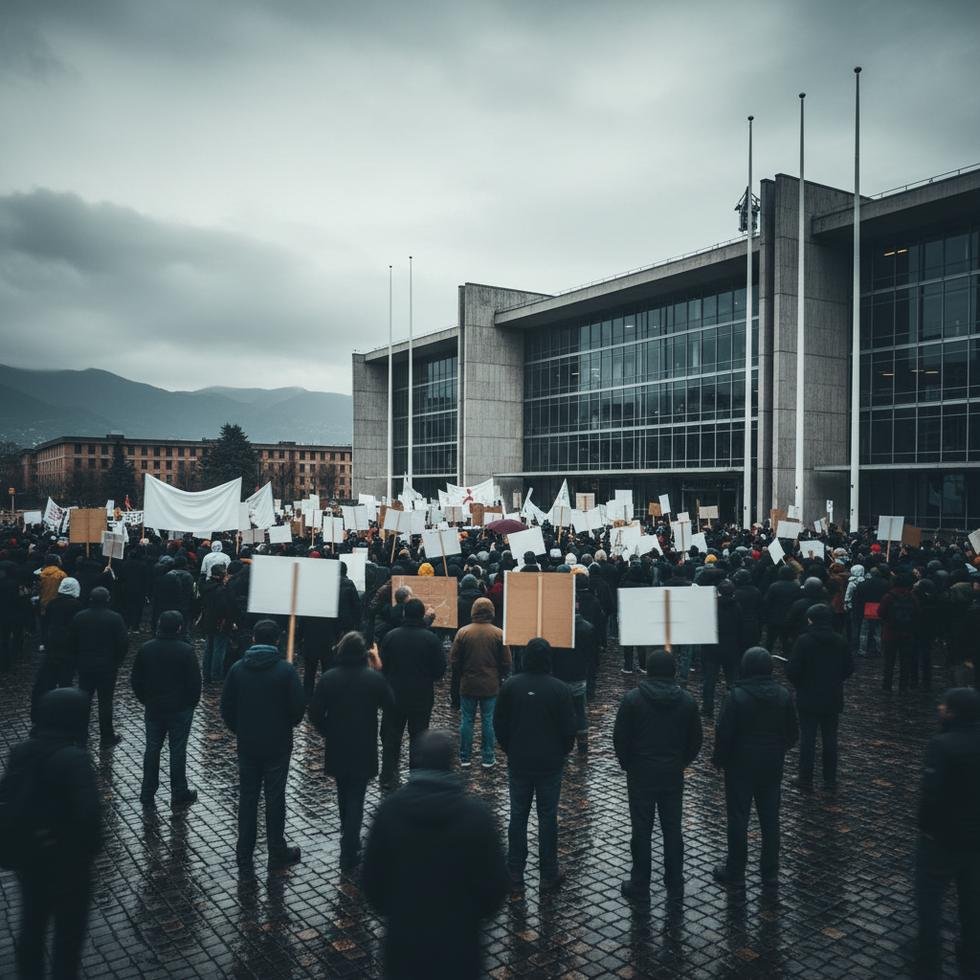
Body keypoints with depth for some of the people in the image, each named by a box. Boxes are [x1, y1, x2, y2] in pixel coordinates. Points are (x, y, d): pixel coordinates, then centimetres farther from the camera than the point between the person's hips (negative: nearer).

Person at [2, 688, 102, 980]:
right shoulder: (73, 759, -26)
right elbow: (88, 812, -30)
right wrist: (91, 848, -12)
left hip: (27, 856, 6)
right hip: (66, 860, -6)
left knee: (31, 923, 25)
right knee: (69, 930, 14)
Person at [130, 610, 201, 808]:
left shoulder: (146, 649, -4)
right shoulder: (186, 651, -16)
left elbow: (135, 679, 4)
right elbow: (195, 681, -12)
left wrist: (144, 700, 16)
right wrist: (192, 702, 4)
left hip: (153, 708, 4)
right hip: (180, 710, -3)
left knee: (152, 749, 13)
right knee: (177, 750, 5)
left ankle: (147, 793, 21)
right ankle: (179, 793, 14)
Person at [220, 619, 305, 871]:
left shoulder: (237, 669, -5)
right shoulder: (286, 670, -14)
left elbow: (226, 708, 0)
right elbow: (299, 707, -12)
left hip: (247, 745, 2)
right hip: (278, 746, -2)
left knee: (247, 798, 12)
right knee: (275, 798, 8)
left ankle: (244, 855, 18)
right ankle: (277, 852, 19)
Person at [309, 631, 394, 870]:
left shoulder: (328, 678, -10)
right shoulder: (375, 677, -13)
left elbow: (315, 713, -7)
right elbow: (389, 704, 2)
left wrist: (327, 732, 11)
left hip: (336, 747, 2)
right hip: (364, 748, -2)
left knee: (344, 794, 23)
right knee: (355, 798, 4)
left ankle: (349, 839, 40)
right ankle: (349, 853, 1)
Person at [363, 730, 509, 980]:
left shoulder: (390, 808, -12)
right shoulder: (477, 814, -16)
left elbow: (372, 874, -2)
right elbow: (495, 882, -9)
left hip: (403, 938, 2)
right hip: (458, 942, -1)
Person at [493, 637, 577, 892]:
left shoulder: (510, 686, -7)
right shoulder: (559, 689, -13)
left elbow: (499, 723, 0)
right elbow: (569, 727, -8)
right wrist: (562, 752, 10)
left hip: (518, 763, 2)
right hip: (551, 764, -2)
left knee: (518, 816, 11)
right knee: (548, 817, 8)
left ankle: (515, 874, 18)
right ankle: (548, 875, 16)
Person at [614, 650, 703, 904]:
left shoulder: (633, 698, -12)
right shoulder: (686, 701, -3)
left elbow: (619, 738, -8)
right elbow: (696, 740, 4)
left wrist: (627, 765, 7)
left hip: (641, 775, -2)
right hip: (673, 776, 3)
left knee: (641, 830, 6)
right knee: (672, 830, 12)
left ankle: (640, 887, 15)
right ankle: (675, 887, 21)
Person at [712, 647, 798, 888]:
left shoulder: (736, 696, -18)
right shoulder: (783, 695, -4)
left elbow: (724, 733, -16)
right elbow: (793, 732, 5)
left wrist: (719, 758, -1)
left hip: (741, 766, -4)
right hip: (772, 766, 4)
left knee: (738, 817, 7)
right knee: (770, 818, 13)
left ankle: (735, 871, 16)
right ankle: (770, 872, 22)